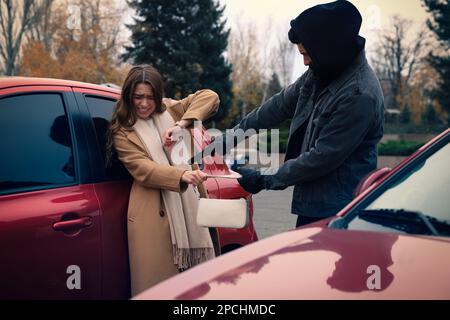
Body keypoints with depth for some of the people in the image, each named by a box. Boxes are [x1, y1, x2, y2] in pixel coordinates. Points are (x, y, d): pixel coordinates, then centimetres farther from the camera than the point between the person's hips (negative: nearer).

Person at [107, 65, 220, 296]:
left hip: (189, 205, 4)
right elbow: (143, 169, -11)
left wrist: (181, 124, -8)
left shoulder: (170, 109, 14)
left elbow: (209, 97, 7)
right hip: (153, 214, -4)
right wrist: (182, 175, -28)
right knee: (157, 285, -5)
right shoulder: (123, 132, 2)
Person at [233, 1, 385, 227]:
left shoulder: (360, 95, -22)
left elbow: (323, 157, -21)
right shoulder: (318, 74, 4)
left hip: (337, 212, -8)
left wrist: (264, 180, -14)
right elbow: (282, 103, 16)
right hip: (311, 204, 8)